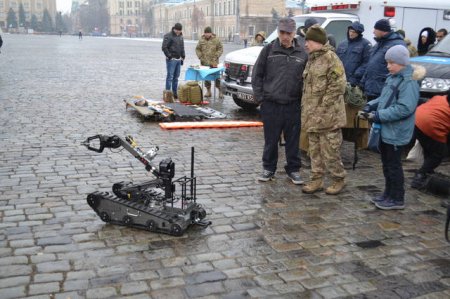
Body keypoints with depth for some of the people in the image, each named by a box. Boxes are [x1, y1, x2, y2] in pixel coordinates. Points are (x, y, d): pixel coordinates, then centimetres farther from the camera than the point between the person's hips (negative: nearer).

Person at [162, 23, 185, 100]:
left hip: (178, 59, 7)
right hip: (171, 59, -7)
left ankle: (174, 93, 16)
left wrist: (182, 57, 14)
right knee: (170, 76, -8)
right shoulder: (168, 36, -9)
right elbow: (164, 47, -13)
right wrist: (169, 56, -13)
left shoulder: (180, 36, 14)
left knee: (176, 77, 10)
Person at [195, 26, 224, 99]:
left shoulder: (216, 40, 0)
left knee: (217, 76, -3)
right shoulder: (201, 40, 6)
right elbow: (197, 49, 12)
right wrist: (200, 56, -2)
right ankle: (208, 91, 16)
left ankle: (220, 91, 4)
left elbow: (220, 49, 3)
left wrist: (216, 56, -9)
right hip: (204, 63, 3)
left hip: (214, 62, -3)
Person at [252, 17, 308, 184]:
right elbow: (257, 75, 3)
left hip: (293, 105, 1)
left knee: (293, 139, 9)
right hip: (271, 104, -1)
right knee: (271, 139, 9)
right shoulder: (269, 50, 1)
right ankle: (269, 168, 23)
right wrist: (259, 96, -3)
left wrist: (303, 98, 1)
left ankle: (293, 169, 22)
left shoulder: (302, 53, 4)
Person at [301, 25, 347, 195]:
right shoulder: (311, 59, 15)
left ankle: (338, 179, 16)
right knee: (314, 150, 14)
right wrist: (306, 107, 15)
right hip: (311, 116, 9)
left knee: (330, 150, -1)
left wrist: (323, 105, -17)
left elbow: (338, 85, -17)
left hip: (328, 116, -9)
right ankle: (316, 179, 24)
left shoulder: (331, 58, -12)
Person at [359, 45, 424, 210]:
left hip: (396, 133, -9)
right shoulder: (393, 77, 10)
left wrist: (380, 115, -24)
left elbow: (405, 108, -26)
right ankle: (388, 193, 31)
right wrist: (371, 105, 3)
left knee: (394, 165, 1)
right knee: (386, 163, 18)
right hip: (386, 130, 9)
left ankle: (397, 199, 13)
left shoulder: (409, 82, -18)